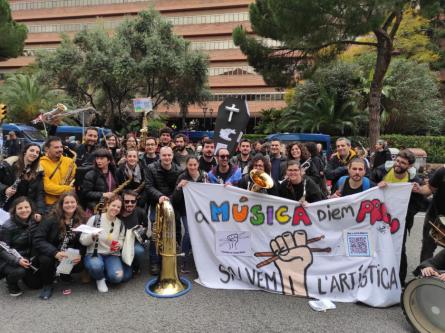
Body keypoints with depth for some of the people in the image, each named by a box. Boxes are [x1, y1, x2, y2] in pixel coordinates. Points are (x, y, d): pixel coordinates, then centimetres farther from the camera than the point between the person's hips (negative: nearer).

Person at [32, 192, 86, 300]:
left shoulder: (81, 220, -8)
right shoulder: (51, 218, -16)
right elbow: (37, 240, -21)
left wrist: (79, 255, -26)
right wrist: (55, 253, -35)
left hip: (71, 255, 2)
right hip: (51, 252, -1)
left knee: (79, 266, -26)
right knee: (45, 259, -33)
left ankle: (65, 274, 12)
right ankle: (47, 285, -2)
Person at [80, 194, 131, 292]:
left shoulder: (120, 224, 4)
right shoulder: (95, 219, -7)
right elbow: (82, 240, -6)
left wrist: (119, 245, -8)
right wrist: (92, 236, -26)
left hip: (112, 255, 2)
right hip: (94, 253, -2)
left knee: (117, 277, -25)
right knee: (96, 266, -38)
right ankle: (100, 279, -1)